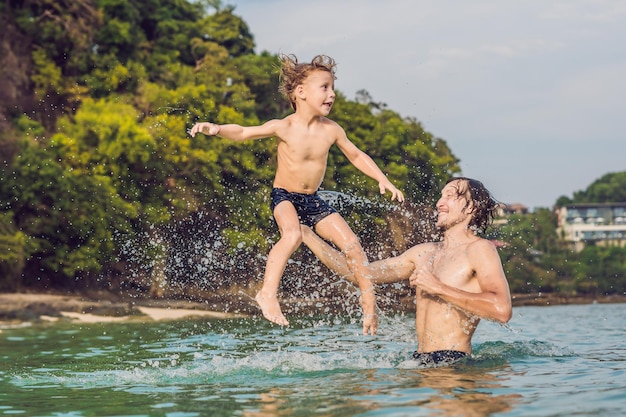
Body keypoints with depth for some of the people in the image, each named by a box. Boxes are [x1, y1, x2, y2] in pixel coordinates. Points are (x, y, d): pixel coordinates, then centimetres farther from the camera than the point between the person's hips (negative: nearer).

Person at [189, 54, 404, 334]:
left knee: (352, 244, -3)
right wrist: (216, 129, -29)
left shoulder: (332, 130, -5)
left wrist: (382, 180, 4)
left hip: (313, 200, 5)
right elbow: (243, 133, -11)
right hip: (284, 196, -4)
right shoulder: (283, 128, -16)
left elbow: (356, 155, 11)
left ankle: (369, 299, 15)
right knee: (292, 235, -35)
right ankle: (268, 293, -29)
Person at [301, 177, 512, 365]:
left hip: (453, 364, -7)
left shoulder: (479, 249, -5)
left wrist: (439, 288, -17)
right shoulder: (423, 253, 18)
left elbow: (502, 310, -20)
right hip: (420, 362, 7)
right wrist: (307, 236, 15)